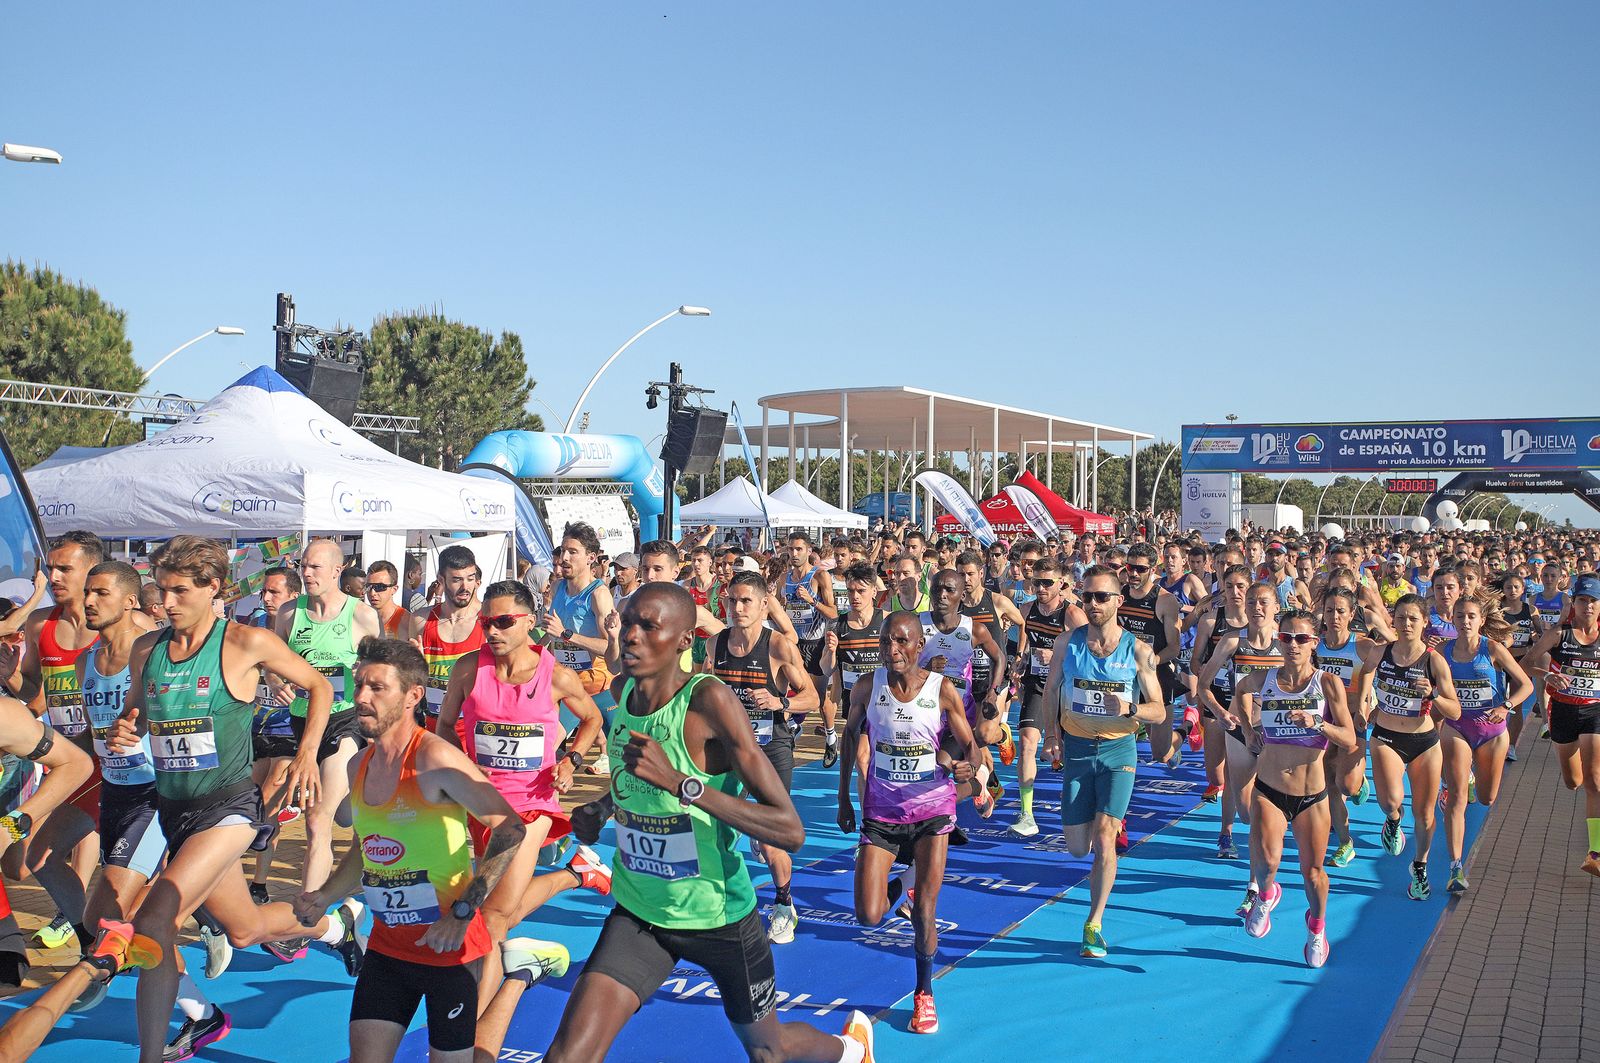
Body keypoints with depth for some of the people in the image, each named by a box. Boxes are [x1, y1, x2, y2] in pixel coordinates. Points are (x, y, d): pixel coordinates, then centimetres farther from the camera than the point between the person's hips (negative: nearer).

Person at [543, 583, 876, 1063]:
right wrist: (603, 807, 1)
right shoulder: (621, 691, -5)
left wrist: (679, 783, -39)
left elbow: (791, 831, -31)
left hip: (719, 914, -4)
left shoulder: (710, 701, -25)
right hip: (639, 911, 4)